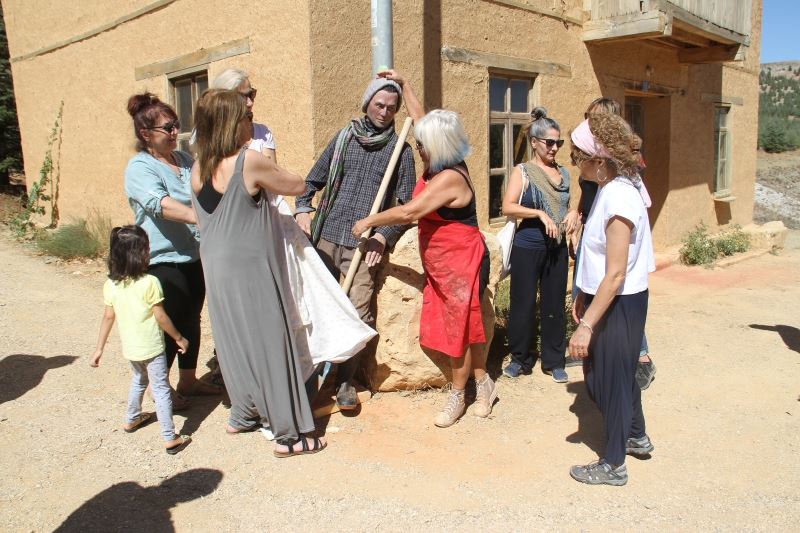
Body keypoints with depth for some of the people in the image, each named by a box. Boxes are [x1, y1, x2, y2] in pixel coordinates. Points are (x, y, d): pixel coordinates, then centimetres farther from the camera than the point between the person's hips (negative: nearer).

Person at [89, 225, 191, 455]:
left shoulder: (111, 285, -5)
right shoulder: (149, 283, -21)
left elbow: (109, 317, 0)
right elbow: (161, 317, -16)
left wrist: (99, 349, 9)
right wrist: (179, 338, -3)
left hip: (129, 348, 6)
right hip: (151, 348, -6)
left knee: (138, 380, 29)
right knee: (160, 389, 3)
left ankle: (132, 419, 48)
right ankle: (170, 438, 6)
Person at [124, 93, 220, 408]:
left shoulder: (183, 159, 10)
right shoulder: (139, 167, -13)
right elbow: (161, 204, -31)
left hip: (194, 256, 7)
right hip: (164, 261, -7)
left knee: (191, 320, 17)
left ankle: (188, 380, 33)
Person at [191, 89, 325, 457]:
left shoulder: (198, 169, 5)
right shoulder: (249, 161, -16)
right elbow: (299, 186, -5)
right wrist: (269, 170, 12)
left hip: (216, 270, 8)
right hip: (250, 271, -7)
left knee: (235, 342, 20)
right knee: (271, 346, 1)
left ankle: (242, 415, 35)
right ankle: (288, 434, 10)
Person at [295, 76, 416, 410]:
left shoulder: (400, 149, 5)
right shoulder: (344, 137, 12)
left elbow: (407, 202, 2)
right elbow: (313, 179, 15)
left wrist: (384, 235, -11)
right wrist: (302, 208, -3)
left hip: (364, 244, -2)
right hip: (326, 236, 3)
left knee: (358, 314, -8)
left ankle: (345, 380, 9)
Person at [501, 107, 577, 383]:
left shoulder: (563, 173, 9)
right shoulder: (522, 172, -5)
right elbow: (508, 207, -17)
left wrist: (573, 213, 0)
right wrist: (540, 214, -25)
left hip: (557, 249, 4)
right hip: (527, 249, -4)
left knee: (554, 305, 9)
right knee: (523, 304, 4)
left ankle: (553, 361, 23)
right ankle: (520, 358, 22)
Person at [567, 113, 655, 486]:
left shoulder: (618, 198, -25)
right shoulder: (613, 187, 4)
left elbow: (615, 274, -26)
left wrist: (587, 324, -23)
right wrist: (583, 296, 15)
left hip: (618, 304, -9)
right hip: (606, 297, 9)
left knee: (611, 378, 6)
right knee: (608, 372, 23)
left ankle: (614, 465, 26)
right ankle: (636, 436, 45)